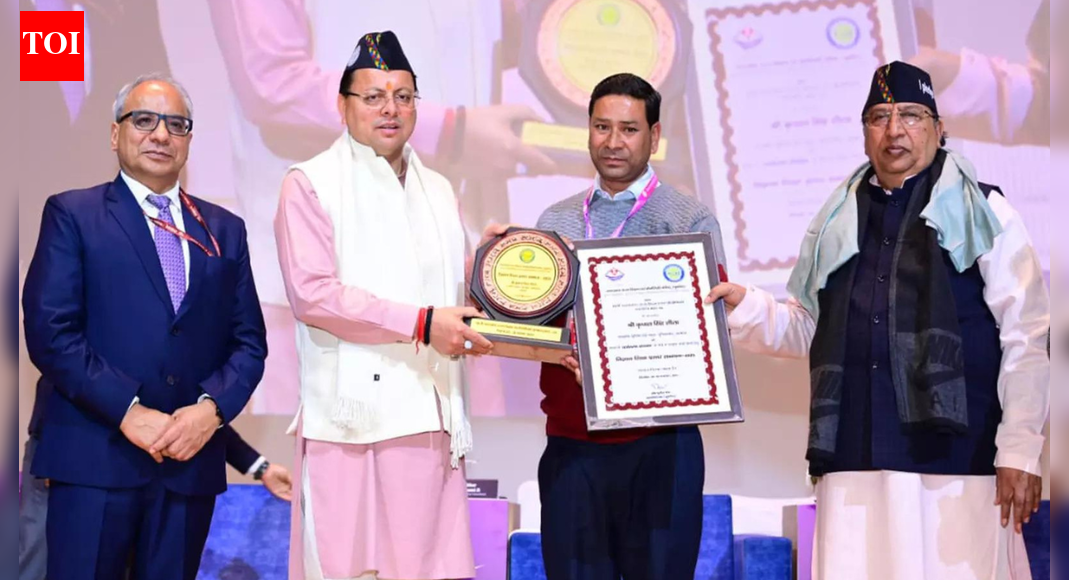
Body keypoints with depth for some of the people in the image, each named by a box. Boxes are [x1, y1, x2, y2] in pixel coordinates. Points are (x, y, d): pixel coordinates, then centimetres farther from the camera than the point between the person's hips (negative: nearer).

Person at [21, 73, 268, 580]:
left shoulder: (224, 230, 15)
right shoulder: (72, 214, 4)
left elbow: (249, 342, 11)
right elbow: (50, 332, -6)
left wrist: (212, 408, -8)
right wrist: (128, 411, -15)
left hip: (193, 460, 4)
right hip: (96, 459, -3)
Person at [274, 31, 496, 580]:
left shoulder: (438, 191, 21)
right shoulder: (311, 184, 1)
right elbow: (312, 293, -12)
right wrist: (422, 323, -16)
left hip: (430, 415, 5)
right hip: (352, 414, -5)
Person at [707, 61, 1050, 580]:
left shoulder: (983, 212, 5)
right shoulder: (839, 222, 19)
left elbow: (1027, 341, 0)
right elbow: (810, 331, 24)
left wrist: (1020, 453, -7)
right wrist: (744, 307, 6)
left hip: (957, 457, -4)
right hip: (853, 464, 4)